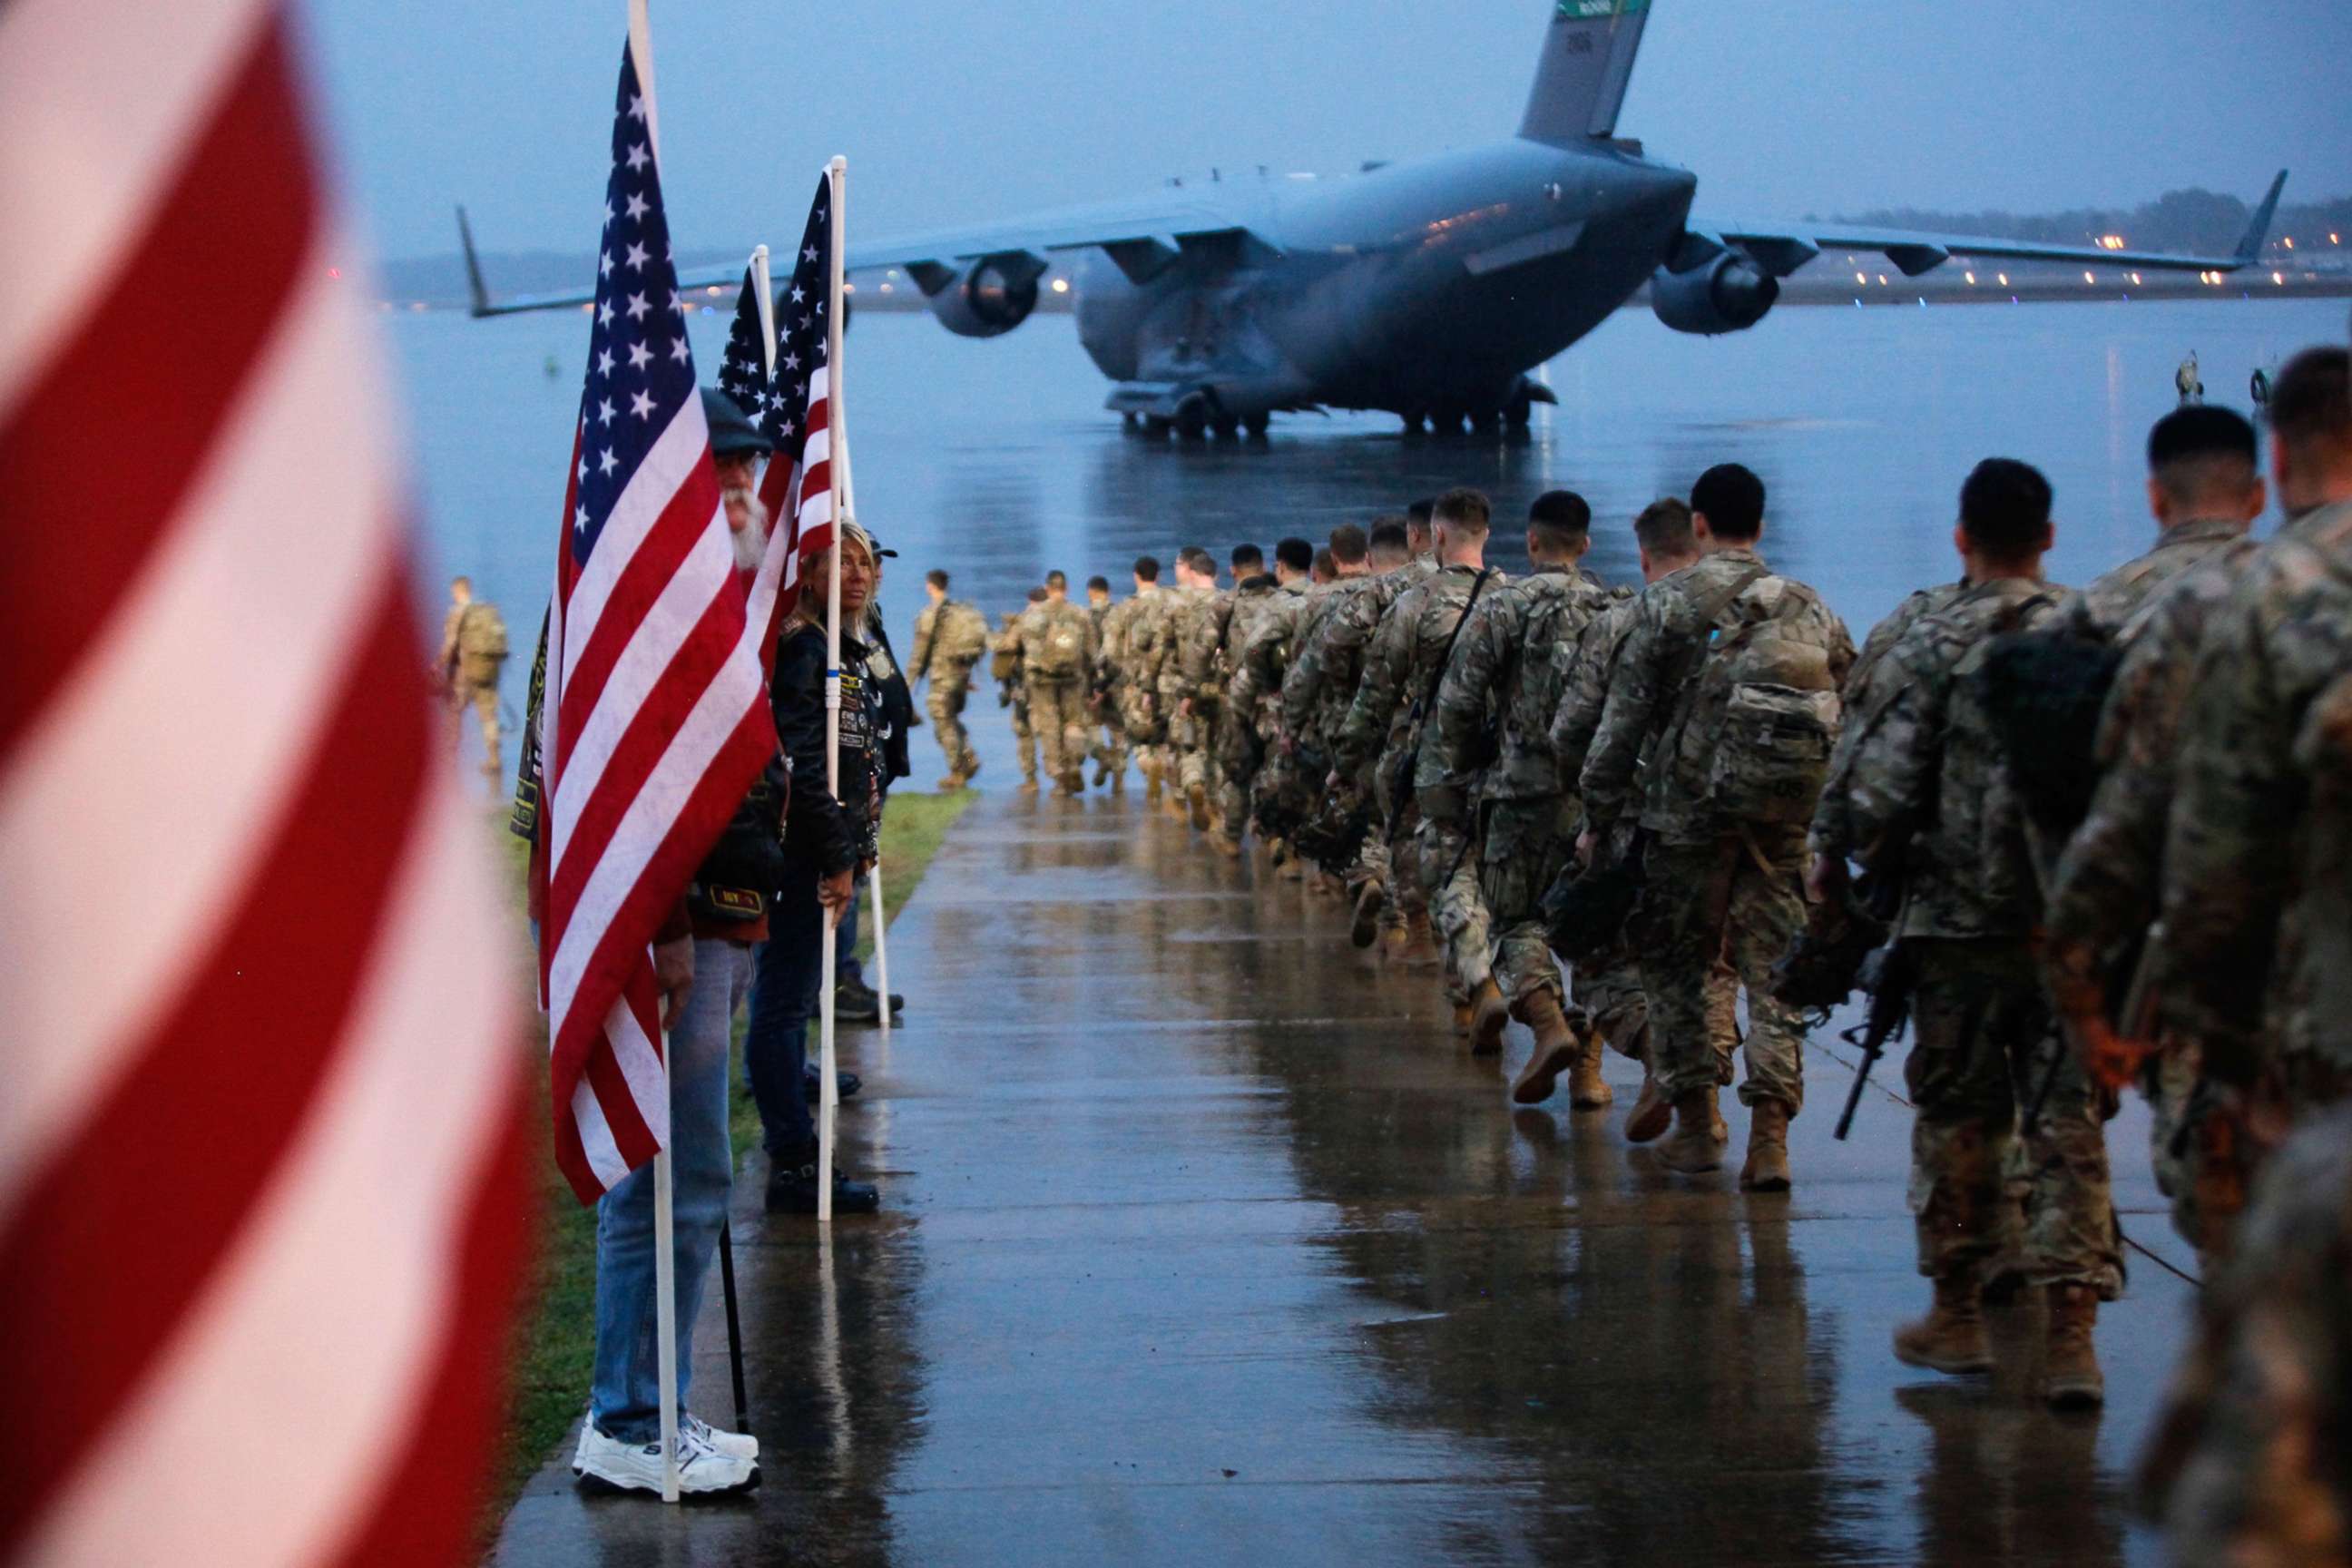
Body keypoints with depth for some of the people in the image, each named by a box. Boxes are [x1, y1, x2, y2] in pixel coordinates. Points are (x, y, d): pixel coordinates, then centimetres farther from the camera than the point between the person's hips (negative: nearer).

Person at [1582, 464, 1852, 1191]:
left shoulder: (1670, 600, -2)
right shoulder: (1810, 608, 11)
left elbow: (1624, 717, -4)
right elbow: (1850, 722, 11)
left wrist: (1598, 816, 2)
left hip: (1691, 810, -3)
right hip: (1783, 819, 3)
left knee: (1676, 966, 10)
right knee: (1773, 968, 4)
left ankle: (1694, 1124, 12)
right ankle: (1769, 1136, -5)